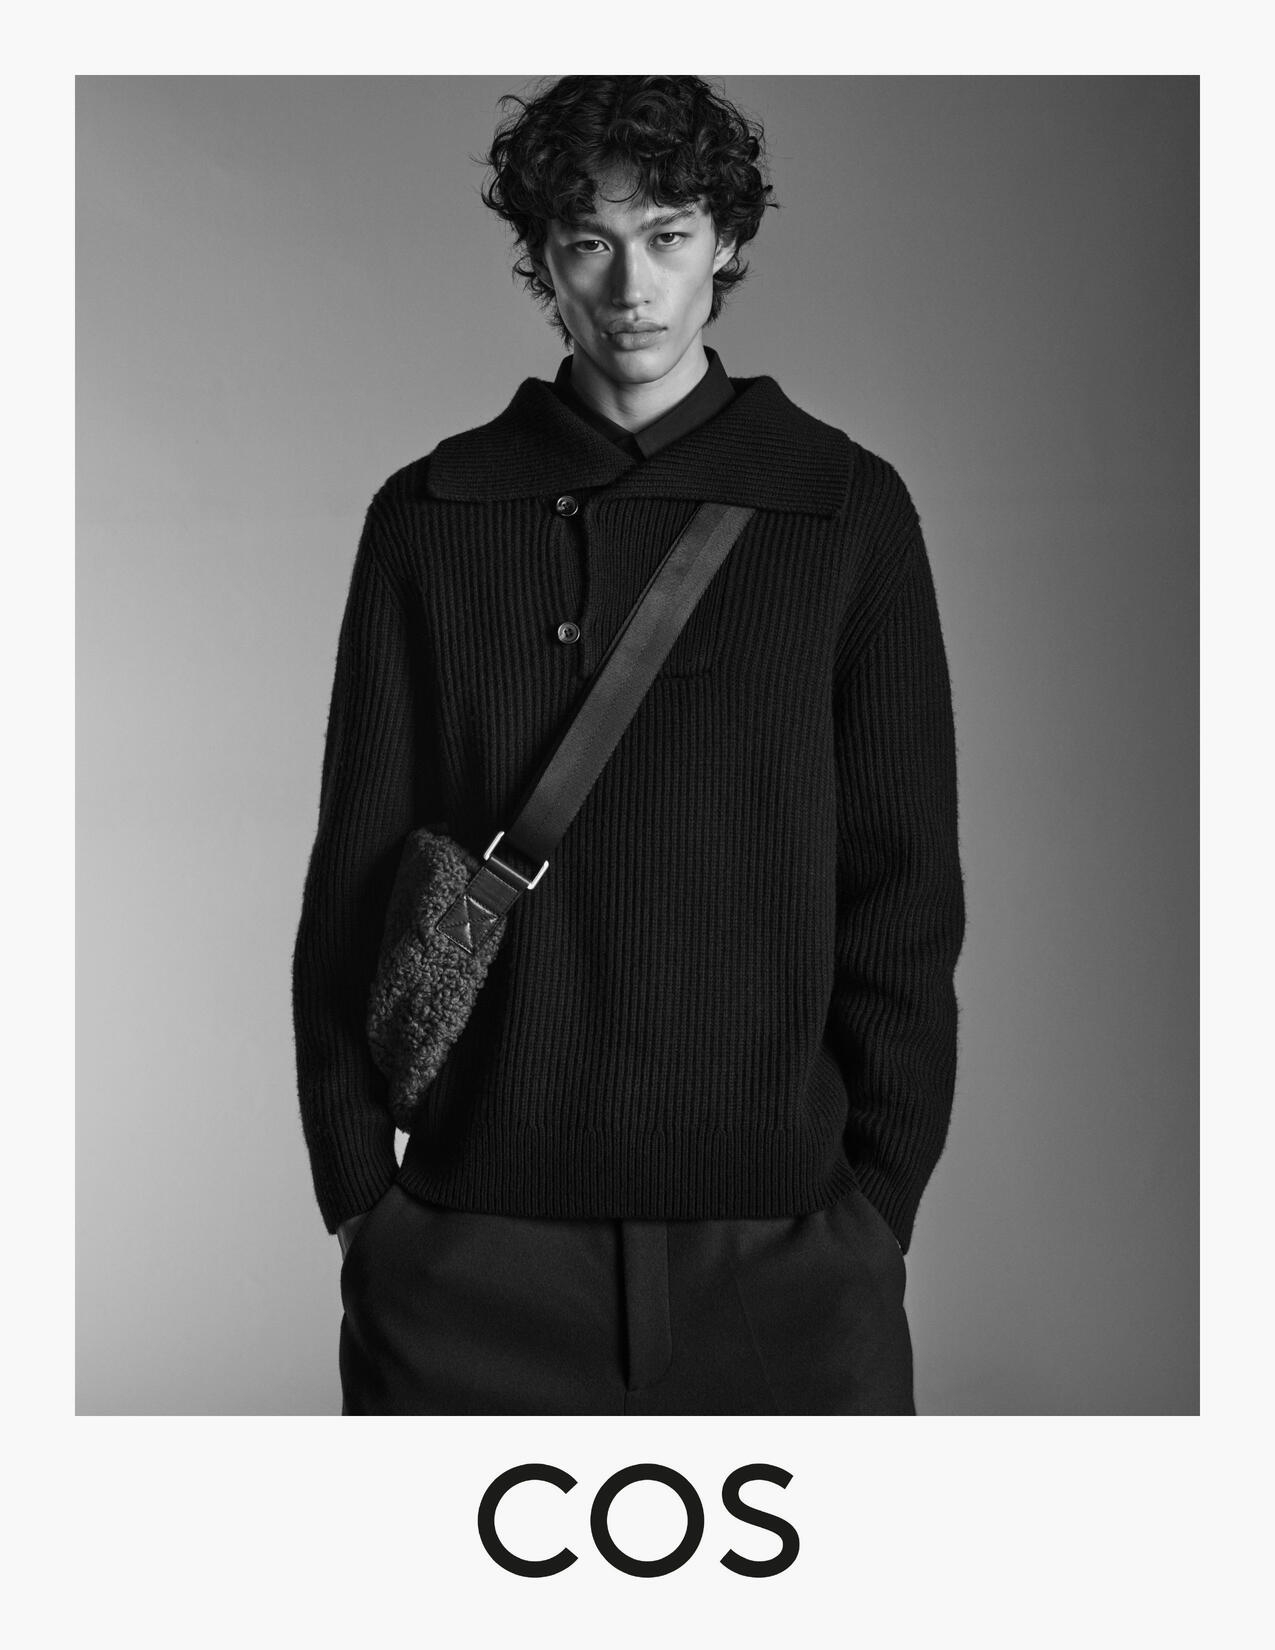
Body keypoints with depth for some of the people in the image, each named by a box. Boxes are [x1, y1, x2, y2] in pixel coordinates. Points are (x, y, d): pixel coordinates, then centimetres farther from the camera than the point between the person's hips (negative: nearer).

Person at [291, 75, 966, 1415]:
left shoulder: (847, 509, 2)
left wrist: (883, 1193, -1)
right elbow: (355, 876, 4)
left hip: (781, 1240, 0)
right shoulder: (431, 517, 4)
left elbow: (904, 890, 3)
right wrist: (355, 1190, 1)